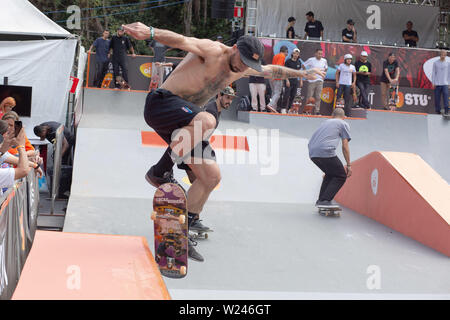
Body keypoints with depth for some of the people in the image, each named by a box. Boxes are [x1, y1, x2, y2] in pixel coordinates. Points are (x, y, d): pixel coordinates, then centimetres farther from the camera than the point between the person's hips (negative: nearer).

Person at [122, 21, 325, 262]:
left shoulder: (242, 69, 14)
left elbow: (272, 71, 32)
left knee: (211, 176, 1)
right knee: (207, 121, -38)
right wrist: (150, 32, -48)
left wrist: (302, 73, 44)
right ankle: (160, 170, -27)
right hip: (161, 103, -9)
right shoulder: (213, 51, -12)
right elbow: (182, 41, -30)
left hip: (184, 123, 9)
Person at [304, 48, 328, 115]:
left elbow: (326, 68, 24)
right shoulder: (311, 60, -7)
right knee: (309, 97, -2)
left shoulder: (324, 61, 4)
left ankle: (317, 111, 7)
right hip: (312, 80, -3)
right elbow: (303, 66, 2)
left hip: (320, 81, 3)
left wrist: (324, 75, 11)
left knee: (318, 97, 3)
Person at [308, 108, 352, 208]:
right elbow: (345, 146, 5)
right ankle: (326, 200, -6)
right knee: (341, 176, 7)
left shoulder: (325, 122, 31)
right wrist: (348, 165, 9)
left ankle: (321, 200, 20)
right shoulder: (344, 124, 14)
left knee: (330, 174, 25)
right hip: (325, 151, -7)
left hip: (312, 152, 7)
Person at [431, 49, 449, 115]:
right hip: (437, 84, 1)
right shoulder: (435, 63, 6)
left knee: (446, 97, -13)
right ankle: (438, 111, 9)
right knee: (437, 99, 1)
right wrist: (433, 83, 3)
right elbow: (433, 73, 8)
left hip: (445, 84, -1)